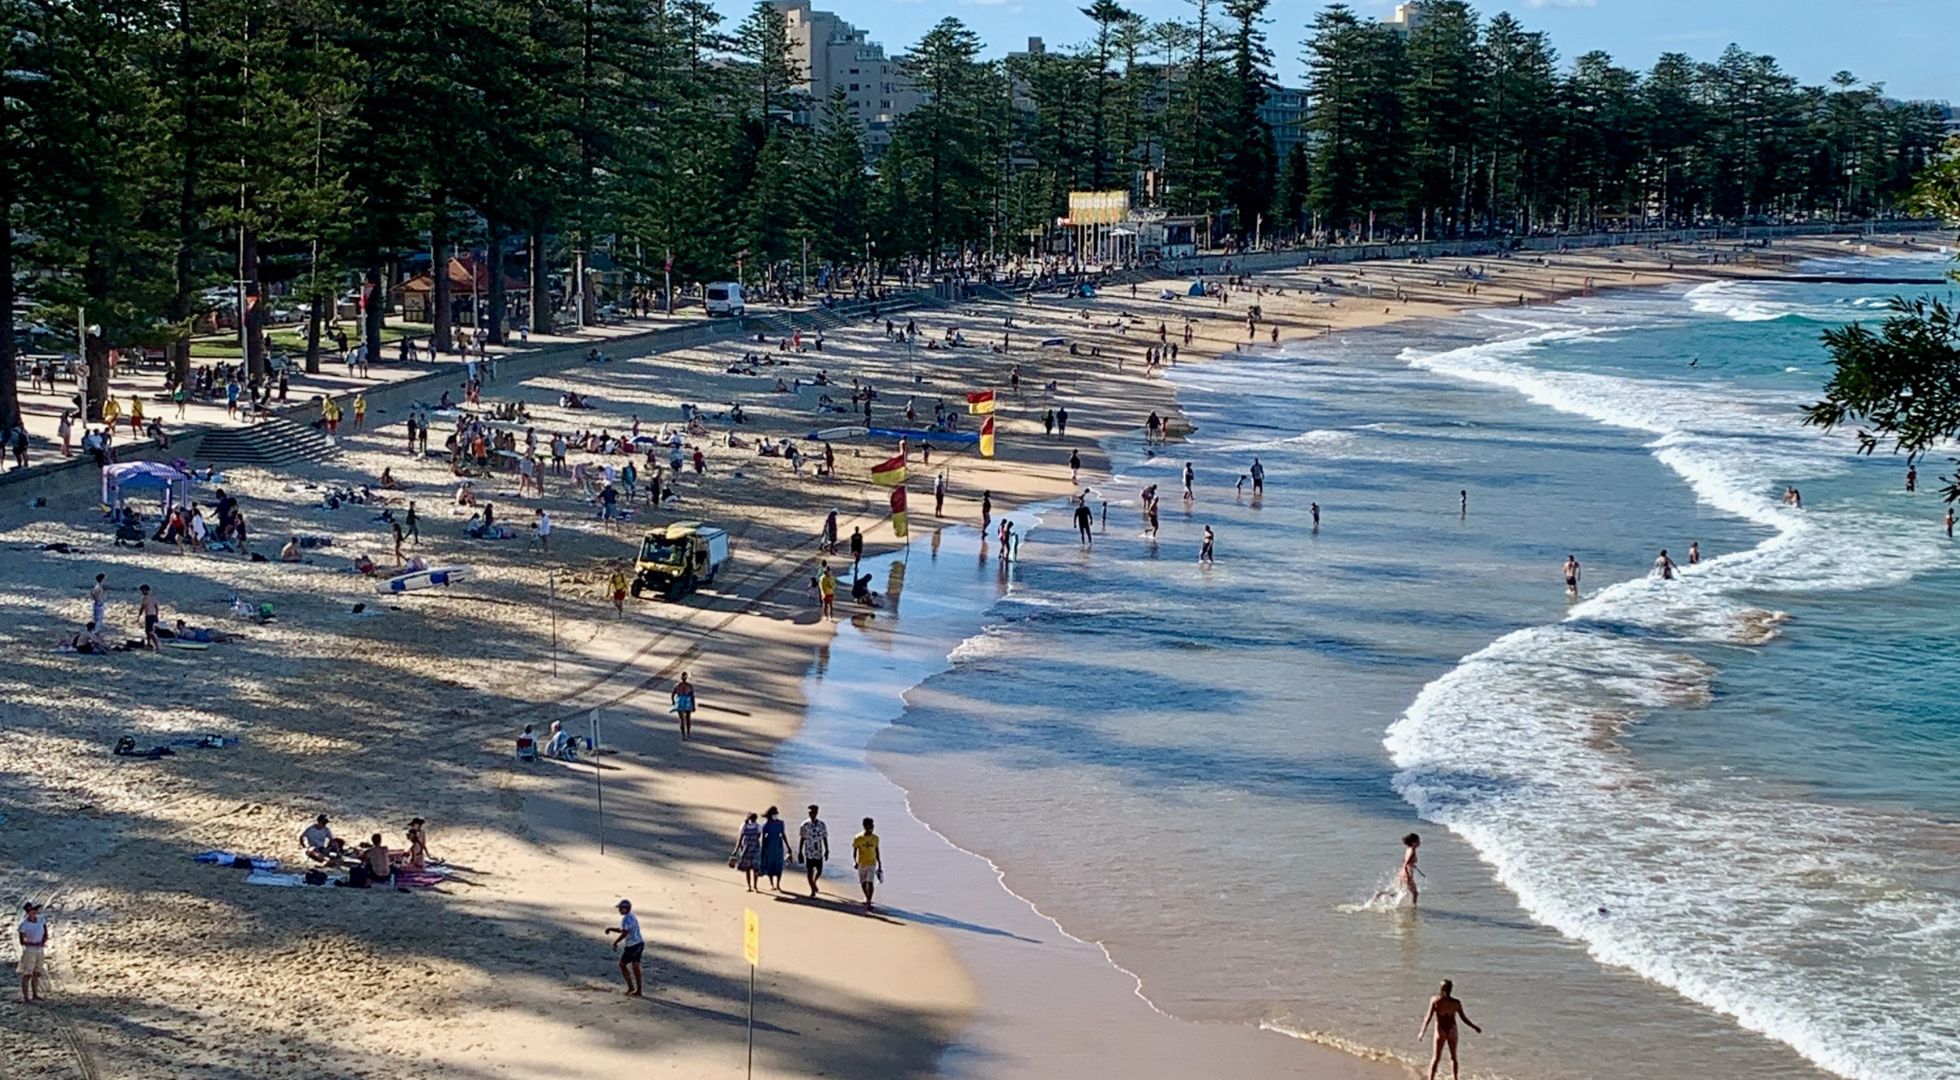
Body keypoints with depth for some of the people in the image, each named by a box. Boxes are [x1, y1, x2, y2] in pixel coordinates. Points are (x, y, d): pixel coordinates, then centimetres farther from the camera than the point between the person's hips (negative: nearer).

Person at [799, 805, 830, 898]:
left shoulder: (822, 824, 0)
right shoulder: (805, 825, -5)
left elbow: (825, 838, 6)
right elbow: (802, 839, 0)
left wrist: (827, 851, 5)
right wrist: (800, 852, -1)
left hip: (819, 852, 2)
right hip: (809, 852, -2)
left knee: (819, 871, 5)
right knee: (809, 871, -1)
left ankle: (814, 882, 36)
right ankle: (812, 890, 11)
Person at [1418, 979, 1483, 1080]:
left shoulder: (1435, 1001, -12)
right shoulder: (1456, 1003, -9)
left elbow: (1429, 1017, -15)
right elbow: (1464, 1019, -3)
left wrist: (1422, 1032, -11)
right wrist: (1475, 1027, 12)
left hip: (1440, 1031, -1)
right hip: (1452, 1030, 1)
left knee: (1436, 1057, 7)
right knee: (1453, 1057, 16)